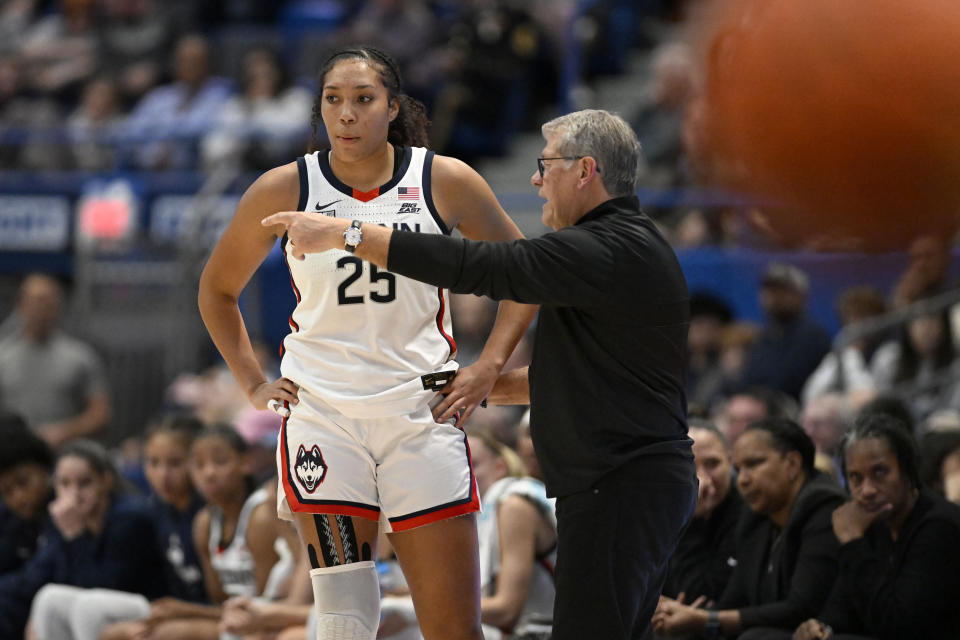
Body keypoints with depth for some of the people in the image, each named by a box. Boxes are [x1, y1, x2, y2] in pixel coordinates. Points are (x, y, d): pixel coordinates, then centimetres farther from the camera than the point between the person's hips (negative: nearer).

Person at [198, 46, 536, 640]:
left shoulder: (446, 182, -1)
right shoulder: (285, 190, -1)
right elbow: (217, 290, 15)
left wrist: (489, 367, 1)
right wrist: (254, 383, 7)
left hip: (421, 413, 0)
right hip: (322, 415, 0)